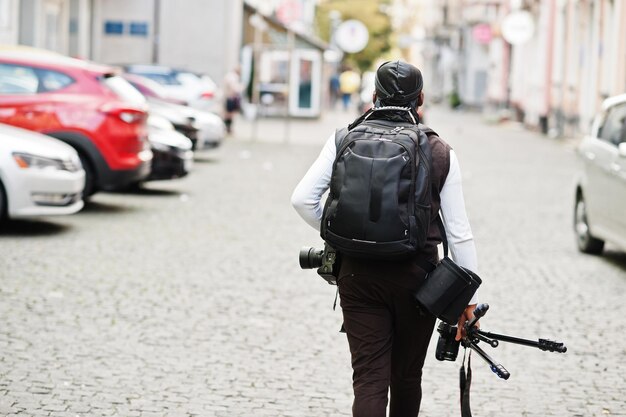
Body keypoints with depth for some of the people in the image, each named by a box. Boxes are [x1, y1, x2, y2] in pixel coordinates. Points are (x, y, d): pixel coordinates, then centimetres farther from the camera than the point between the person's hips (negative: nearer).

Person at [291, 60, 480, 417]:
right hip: (416, 279, 0)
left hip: (358, 276, 0)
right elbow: (459, 233, -4)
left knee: (369, 380, 0)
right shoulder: (440, 153, -3)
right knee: (407, 378, 17)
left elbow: (302, 199, -8)